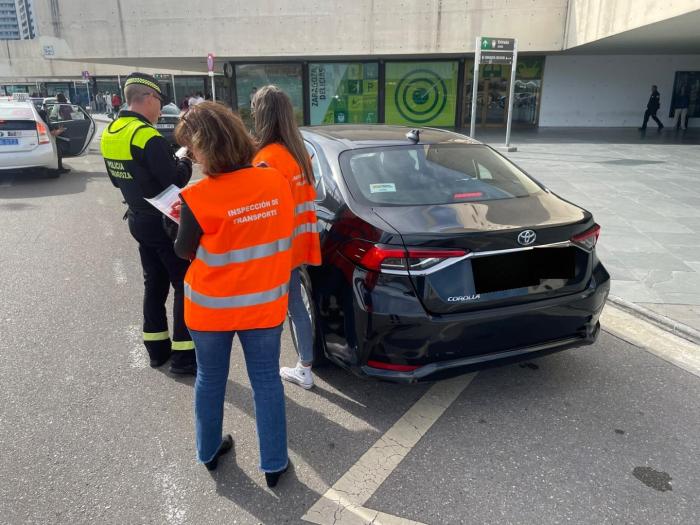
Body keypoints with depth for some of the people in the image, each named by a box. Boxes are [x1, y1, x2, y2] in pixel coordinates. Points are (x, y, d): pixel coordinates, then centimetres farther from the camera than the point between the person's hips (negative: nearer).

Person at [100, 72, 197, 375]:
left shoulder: (109, 135, 7)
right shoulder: (147, 137, -21)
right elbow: (176, 180, -21)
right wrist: (186, 160, -2)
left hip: (139, 220, 9)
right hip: (164, 222, -8)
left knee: (154, 284, 17)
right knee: (184, 285, 1)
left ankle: (157, 349, 26)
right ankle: (182, 355, 4)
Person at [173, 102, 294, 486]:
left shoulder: (197, 198, -21)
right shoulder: (276, 181, -10)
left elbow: (184, 251, -6)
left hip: (211, 307, -1)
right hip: (263, 305, 2)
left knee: (210, 380, 20)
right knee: (267, 381, 15)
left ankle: (208, 452, 41)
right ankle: (274, 464, 27)